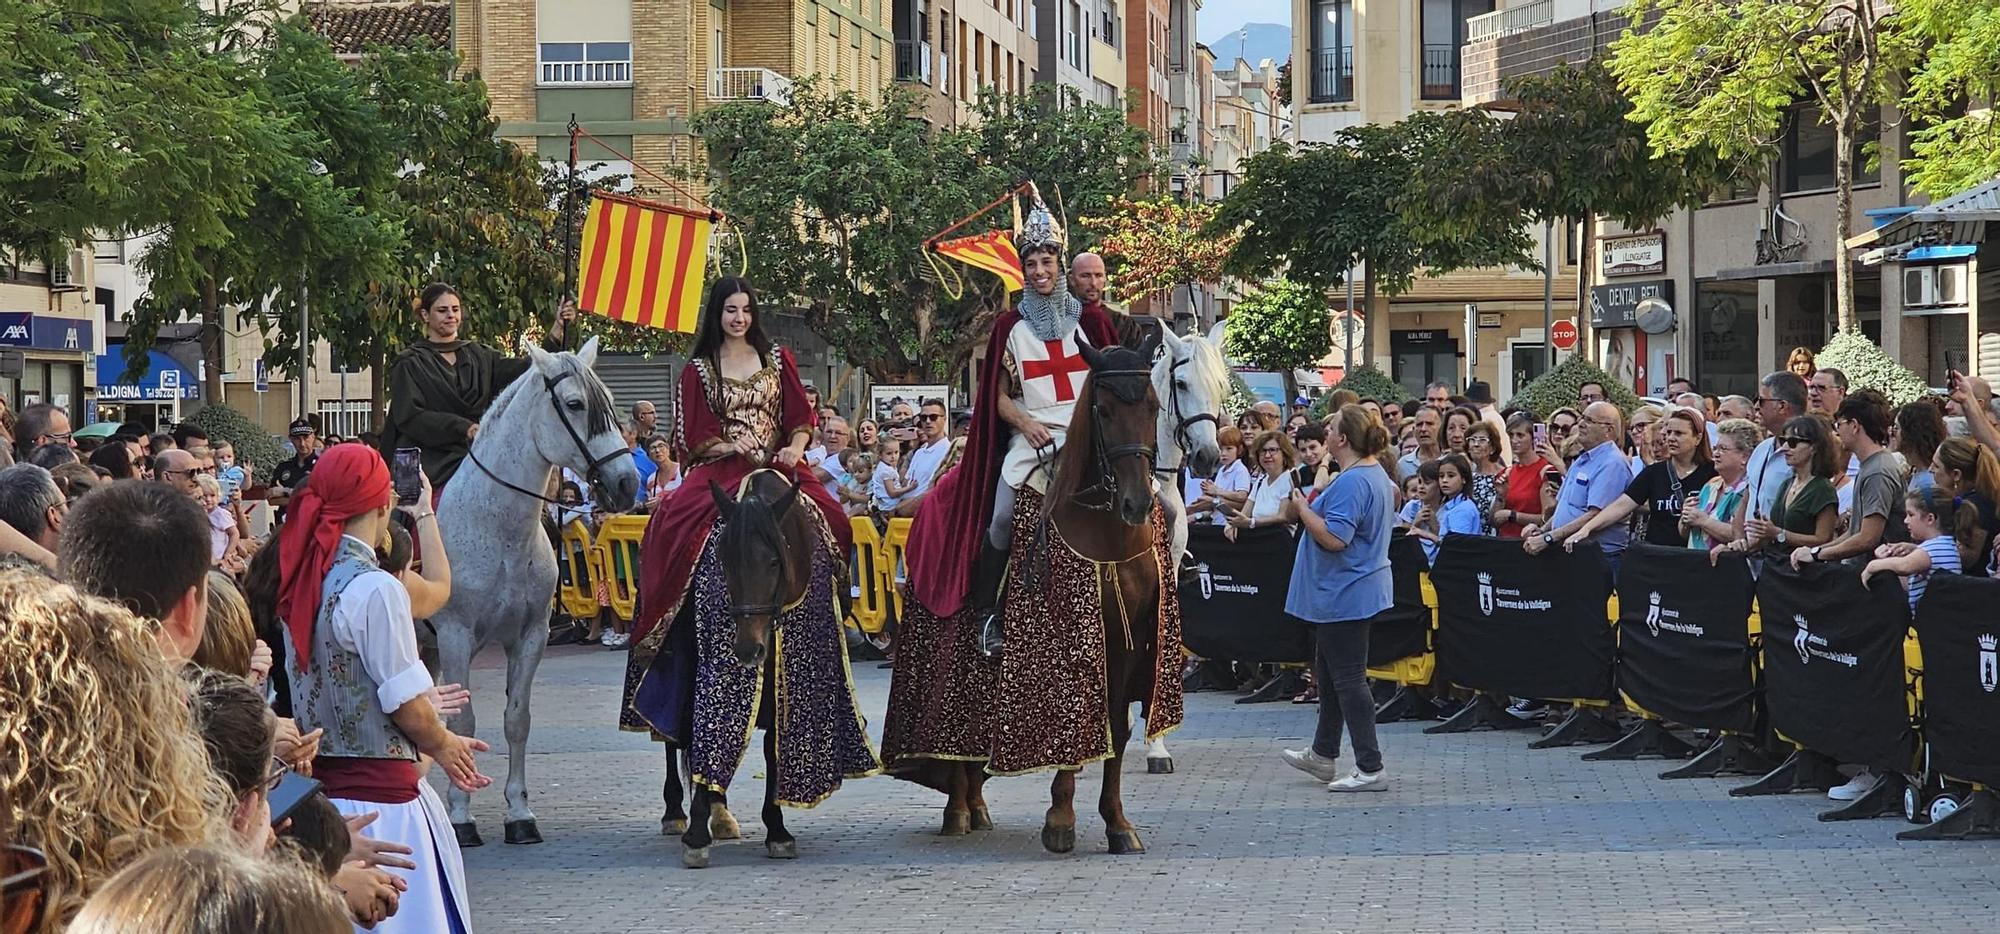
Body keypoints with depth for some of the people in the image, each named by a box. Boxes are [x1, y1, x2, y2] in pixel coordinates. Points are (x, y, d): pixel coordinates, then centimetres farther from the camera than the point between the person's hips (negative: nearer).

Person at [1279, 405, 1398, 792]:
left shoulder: (1351, 482, -24)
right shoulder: (1379, 475, 9)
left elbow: (1333, 538, -29)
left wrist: (1303, 509, -15)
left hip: (1344, 595, -11)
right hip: (1350, 593, 11)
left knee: (1347, 678, -5)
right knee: (1330, 673, 22)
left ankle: (1370, 769, -2)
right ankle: (1323, 754, 34)